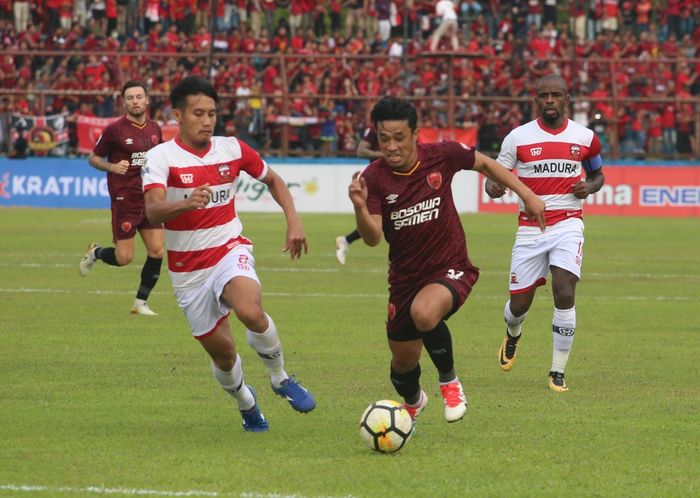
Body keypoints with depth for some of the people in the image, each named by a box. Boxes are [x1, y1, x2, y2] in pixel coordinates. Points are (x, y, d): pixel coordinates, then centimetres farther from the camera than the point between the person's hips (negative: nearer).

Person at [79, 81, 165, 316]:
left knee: (157, 251, -4)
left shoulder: (154, 129, 7)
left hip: (149, 198, 5)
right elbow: (93, 158, -1)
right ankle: (95, 252, 29)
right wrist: (113, 167, -18)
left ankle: (140, 303, 10)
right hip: (125, 199, -5)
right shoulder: (115, 129, -9)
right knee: (124, 258, -5)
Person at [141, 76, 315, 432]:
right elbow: (152, 211, -30)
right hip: (187, 267, 0)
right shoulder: (161, 158, -13)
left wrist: (293, 221, 5)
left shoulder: (232, 149, -1)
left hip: (230, 251, 0)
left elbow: (273, 180, 18)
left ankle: (280, 378, -4)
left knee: (250, 312, -31)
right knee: (221, 351, 6)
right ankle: (245, 402, 39)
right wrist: (186, 204, -49)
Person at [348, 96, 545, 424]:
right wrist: (360, 207, -42)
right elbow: (372, 238, -22)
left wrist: (527, 195, 7)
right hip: (405, 276, 3)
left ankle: (449, 382, -8)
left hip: (450, 268, -3)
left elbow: (485, 164, 9)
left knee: (424, 313, -36)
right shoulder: (373, 178, -13)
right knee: (404, 362, 11)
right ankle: (412, 403, 50)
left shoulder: (442, 156, -12)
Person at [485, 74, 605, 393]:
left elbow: (598, 173, 20)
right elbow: (495, 174, 4)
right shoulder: (518, 137, -1)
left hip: (568, 225, 0)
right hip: (530, 227, 0)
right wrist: (493, 187, -20)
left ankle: (558, 372, -5)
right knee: (519, 305, 4)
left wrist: (590, 186, -3)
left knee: (564, 295, -18)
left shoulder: (585, 138, 4)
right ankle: (512, 335, 44)